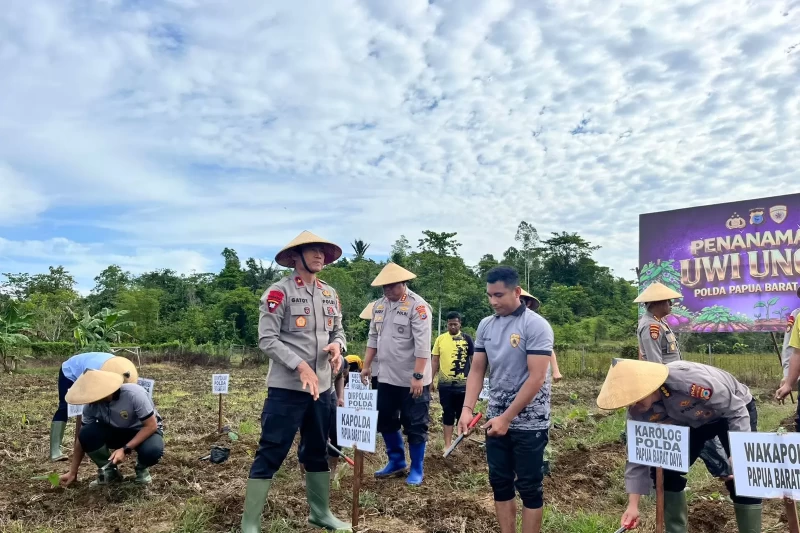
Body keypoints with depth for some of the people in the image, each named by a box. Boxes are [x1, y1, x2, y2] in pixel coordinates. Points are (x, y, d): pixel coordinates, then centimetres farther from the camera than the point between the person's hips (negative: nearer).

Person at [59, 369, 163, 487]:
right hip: (116, 432, 4)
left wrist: (125, 449, -33)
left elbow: (151, 426, -27)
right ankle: (109, 472, -2)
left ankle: (142, 468, 0)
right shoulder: (91, 405, -18)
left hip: (145, 431, -4)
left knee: (153, 451, -37)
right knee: (87, 434, -24)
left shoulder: (134, 394, -33)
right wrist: (73, 472, -6)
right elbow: (82, 438, -8)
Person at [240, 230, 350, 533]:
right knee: (270, 455, -1)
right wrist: (300, 366, -23)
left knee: (318, 452, 19)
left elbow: (338, 330, 17)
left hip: (321, 388, 7)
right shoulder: (278, 293, -11)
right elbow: (267, 340, -15)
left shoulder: (330, 294, 10)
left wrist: (337, 345, -7)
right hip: (286, 388, -7)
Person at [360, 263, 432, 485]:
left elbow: (422, 345, -19)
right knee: (385, 421, 17)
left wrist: (417, 376, -22)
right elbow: (373, 337, 16)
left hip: (412, 379, -7)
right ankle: (397, 462, 35)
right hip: (386, 377, 7)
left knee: (415, 426, 5)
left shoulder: (417, 306, -16)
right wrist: (367, 365, 15)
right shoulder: (379, 305, 7)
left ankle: (417, 470, 22)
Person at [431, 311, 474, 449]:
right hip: (445, 384, 1)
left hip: (463, 384, -1)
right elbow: (435, 360, 7)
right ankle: (447, 444, 15)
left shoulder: (467, 339, -2)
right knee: (447, 413, 8)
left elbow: (473, 360, 2)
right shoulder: (440, 339, 3)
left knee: (462, 413, 9)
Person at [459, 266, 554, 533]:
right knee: (499, 482, 13)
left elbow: (536, 378, -18)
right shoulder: (485, 325, 4)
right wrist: (467, 408, -9)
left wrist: (507, 417, -19)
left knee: (528, 487, 7)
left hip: (529, 422, -5)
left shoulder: (536, 325, -14)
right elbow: (477, 370, 5)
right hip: (496, 419, 5)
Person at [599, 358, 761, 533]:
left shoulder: (690, 380, -43)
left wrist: (738, 460, -31)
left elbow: (737, 411, -29)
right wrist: (633, 505, -18)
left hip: (734, 411, -4)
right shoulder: (639, 412, -25)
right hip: (694, 422, 5)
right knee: (665, 470, -5)